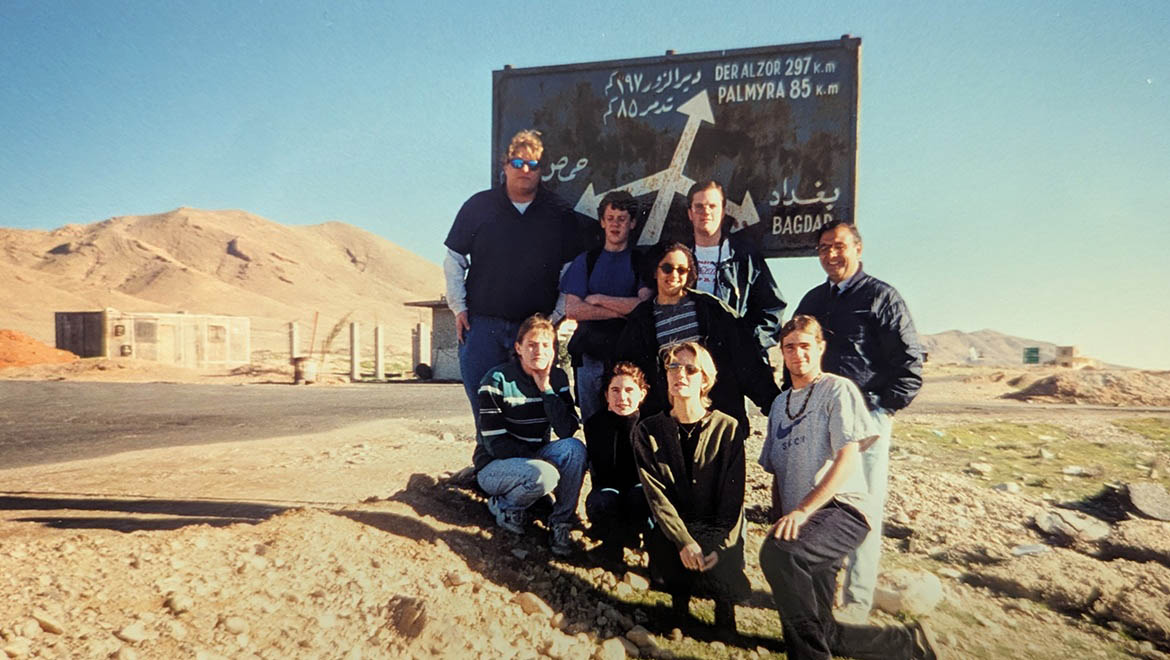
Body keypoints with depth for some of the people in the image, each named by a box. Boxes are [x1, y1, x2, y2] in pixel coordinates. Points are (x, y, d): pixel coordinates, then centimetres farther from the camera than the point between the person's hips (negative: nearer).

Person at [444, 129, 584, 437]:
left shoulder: (559, 213, 6)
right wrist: (459, 307, 3)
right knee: (482, 401, 4)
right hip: (480, 324, 1)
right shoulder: (479, 206, 7)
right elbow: (454, 259, 10)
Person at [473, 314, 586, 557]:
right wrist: (538, 458, -21)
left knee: (575, 448, -25)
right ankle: (503, 505, -3)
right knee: (544, 475, -35)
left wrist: (546, 389, -20)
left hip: (534, 459, 5)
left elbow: (567, 432, -14)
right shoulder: (497, 381, -16)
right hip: (494, 466, -4)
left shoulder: (557, 379, -1)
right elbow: (495, 444, -18)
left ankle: (561, 523, -11)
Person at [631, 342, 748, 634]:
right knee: (666, 574, -24)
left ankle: (723, 599, 12)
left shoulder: (728, 428, -4)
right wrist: (683, 540, -20)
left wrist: (721, 546, -17)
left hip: (718, 530, 0)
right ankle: (681, 593, 11)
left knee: (723, 579, -23)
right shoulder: (647, 431, -2)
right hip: (672, 527, 1)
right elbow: (656, 494, -8)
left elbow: (733, 497, -6)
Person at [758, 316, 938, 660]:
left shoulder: (838, 389, 0)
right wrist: (779, 521, 7)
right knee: (818, 631, 0)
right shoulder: (780, 404, 20)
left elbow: (848, 459, -12)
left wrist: (802, 510, -19)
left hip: (841, 508, -7)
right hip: (799, 522, 7)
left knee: (777, 554, -35)